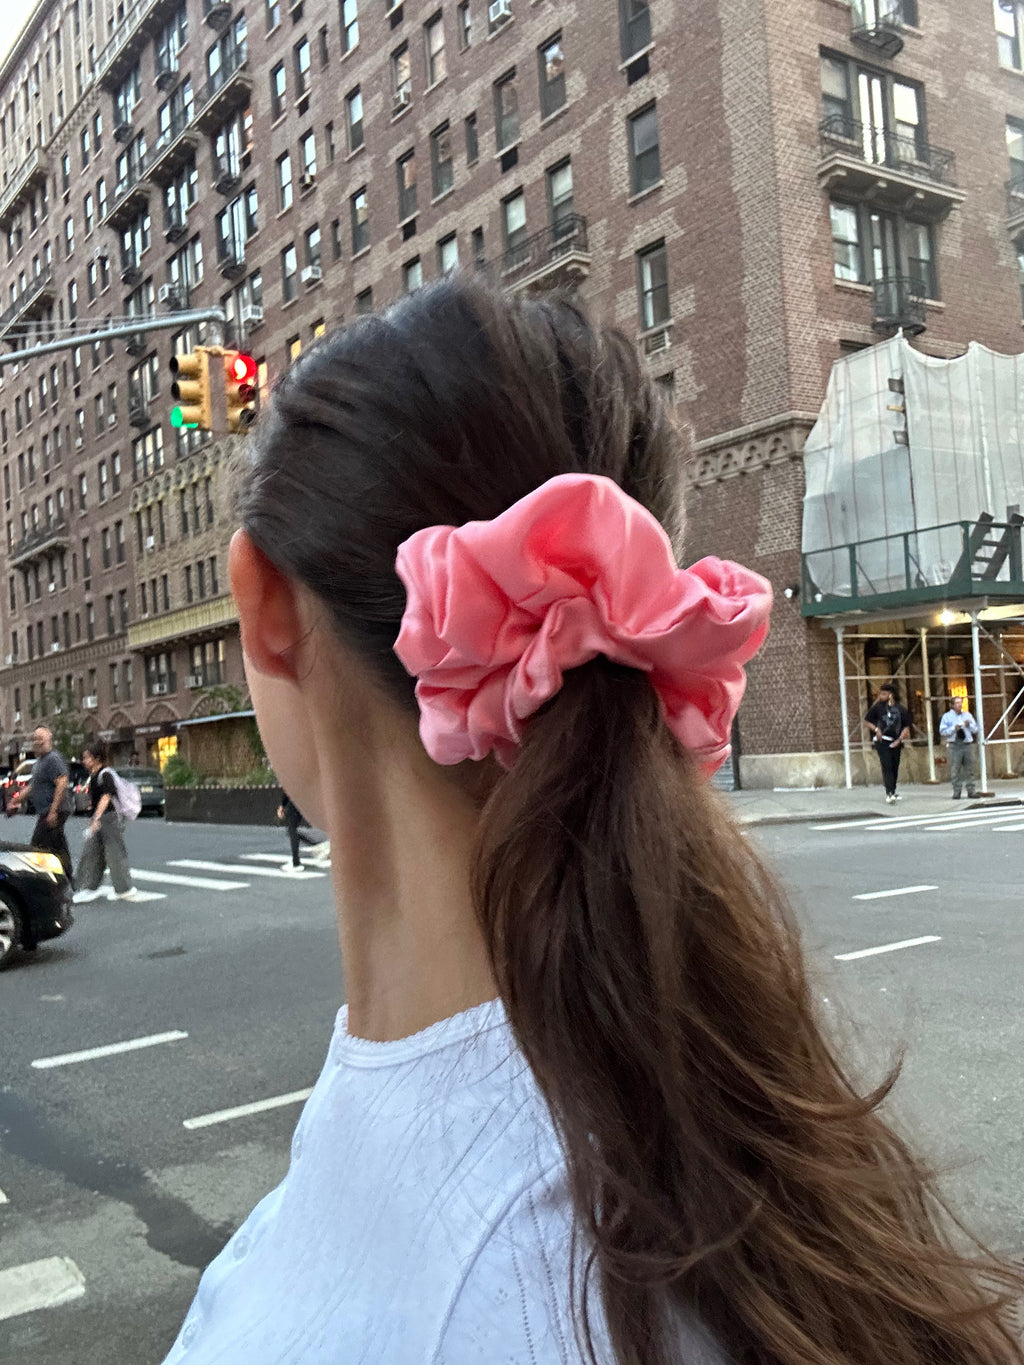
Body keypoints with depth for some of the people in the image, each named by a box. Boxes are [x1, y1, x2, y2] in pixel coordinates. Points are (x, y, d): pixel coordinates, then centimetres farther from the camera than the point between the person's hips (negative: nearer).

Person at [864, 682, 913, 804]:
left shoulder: (901, 709, 4)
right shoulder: (878, 707, 1)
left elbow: (906, 726, 7)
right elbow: (866, 721, 8)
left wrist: (899, 740, -4)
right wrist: (876, 729, -9)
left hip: (895, 742, 2)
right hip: (882, 741, -2)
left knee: (895, 767, 9)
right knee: (886, 767, -12)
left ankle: (893, 791, 25)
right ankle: (889, 793, -17)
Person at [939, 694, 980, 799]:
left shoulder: (968, 715, 17)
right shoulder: (947, 717, 5)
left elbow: (975, 729, 15)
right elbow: (942, 731, -3)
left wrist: (969, 725, -5)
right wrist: (954, 728, -14)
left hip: (967, 744, 3)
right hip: (954, 746, -3)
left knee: (969, 768, 4)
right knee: (955, 770, -4)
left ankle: (971, 791, 9)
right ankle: (956, 792, 0)